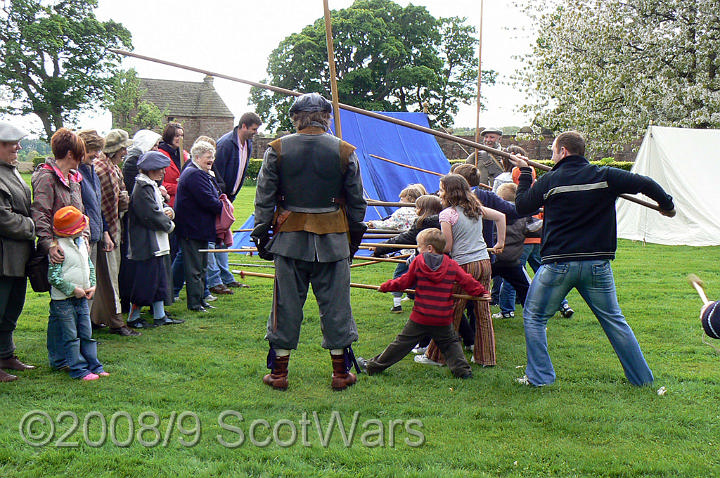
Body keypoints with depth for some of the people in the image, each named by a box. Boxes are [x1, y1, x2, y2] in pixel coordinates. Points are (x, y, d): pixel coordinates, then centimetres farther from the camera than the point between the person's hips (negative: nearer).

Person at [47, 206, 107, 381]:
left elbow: (90, 266, 18)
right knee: (71, 336, 0)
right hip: (63, 300, -7)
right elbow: (53, 276, -19)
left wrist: (92, 286, 4)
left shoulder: (81, 243, 7)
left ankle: (93, 365, 18)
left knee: (86, 333, 12)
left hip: (82, 297, 7)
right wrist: (73, 289, -17)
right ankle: (78, 369, 6)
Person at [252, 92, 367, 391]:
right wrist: (355, 237, 16)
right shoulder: (344, 151, -2)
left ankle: (279, 372, 15)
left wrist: (261, 233, 9)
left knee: (286, 303, 8)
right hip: (333, 239, 0)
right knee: (335, 303, 9)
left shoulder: (278, 149, -2)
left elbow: (264, 197, 1)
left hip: (290, 238, 0)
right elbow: (356, 201, 5)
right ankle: (341, 372, 16)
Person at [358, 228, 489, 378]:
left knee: (402, 342, 7)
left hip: (420, 318, -1)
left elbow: (405, 281, 2)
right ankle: (462, 369, 3)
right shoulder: (452, 265, -1)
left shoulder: (418, 262, -5)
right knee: (451, 343, 17)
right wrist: (482, 292, 19)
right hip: (443, 320, 1)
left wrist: (386, 286, 16)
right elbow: (468, 282, 4)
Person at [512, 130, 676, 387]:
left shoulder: (549, 181, -4)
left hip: (558, 264, -3)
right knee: (614, 320, 14)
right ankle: (642, 378, 20)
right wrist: (667, 205, 15)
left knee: (534, 318, 14)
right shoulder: (605, 176, 0)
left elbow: (521, 205, 8)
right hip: (597, 264, 3)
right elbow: (646, 184, -3)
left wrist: (525, 172, 21)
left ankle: (539, 376, 10)